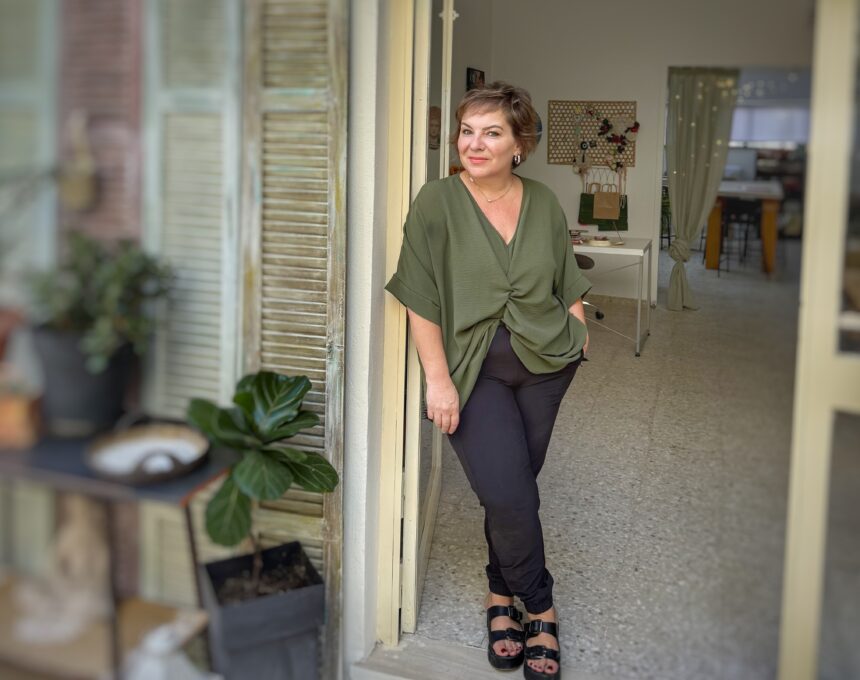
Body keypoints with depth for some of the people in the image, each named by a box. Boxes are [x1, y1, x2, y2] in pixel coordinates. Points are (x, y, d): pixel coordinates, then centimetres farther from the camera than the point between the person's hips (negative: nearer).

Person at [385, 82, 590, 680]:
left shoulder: (545, 204, 3)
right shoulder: (437, 203, -8)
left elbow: (567, 282, 15)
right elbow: (422, 301, -11)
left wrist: (580, 333, 7)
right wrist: (438, 379, -14)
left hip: (544, 365, 3)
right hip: (474, 372, -3)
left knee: (514, 490, 8)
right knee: (508, 495, -12)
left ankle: (502, 595, 29)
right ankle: (540, 609, 11)